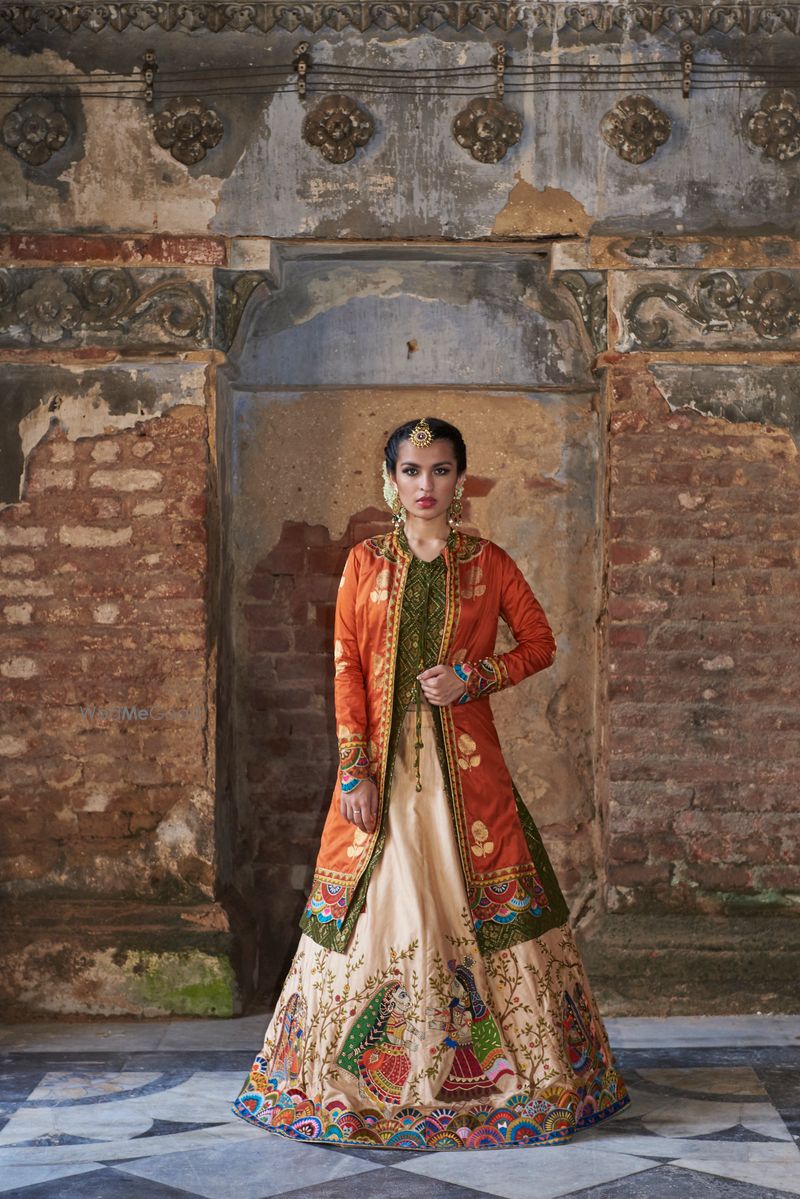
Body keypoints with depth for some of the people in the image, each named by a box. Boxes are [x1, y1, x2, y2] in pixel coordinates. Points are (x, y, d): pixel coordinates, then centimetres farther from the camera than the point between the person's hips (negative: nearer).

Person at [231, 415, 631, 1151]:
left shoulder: (489, 563, 5)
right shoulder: (365, 562, 6)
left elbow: (540, 643, 10)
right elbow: (346, 669, 1)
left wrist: (472, 679, -7)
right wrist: (355, 772, -7)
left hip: (464, 762, 0)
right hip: (381, 762, 1)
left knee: (479, 902, -1)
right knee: (375, 902, 3)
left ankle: (511, 1072, 11)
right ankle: (355, 1075, 16)